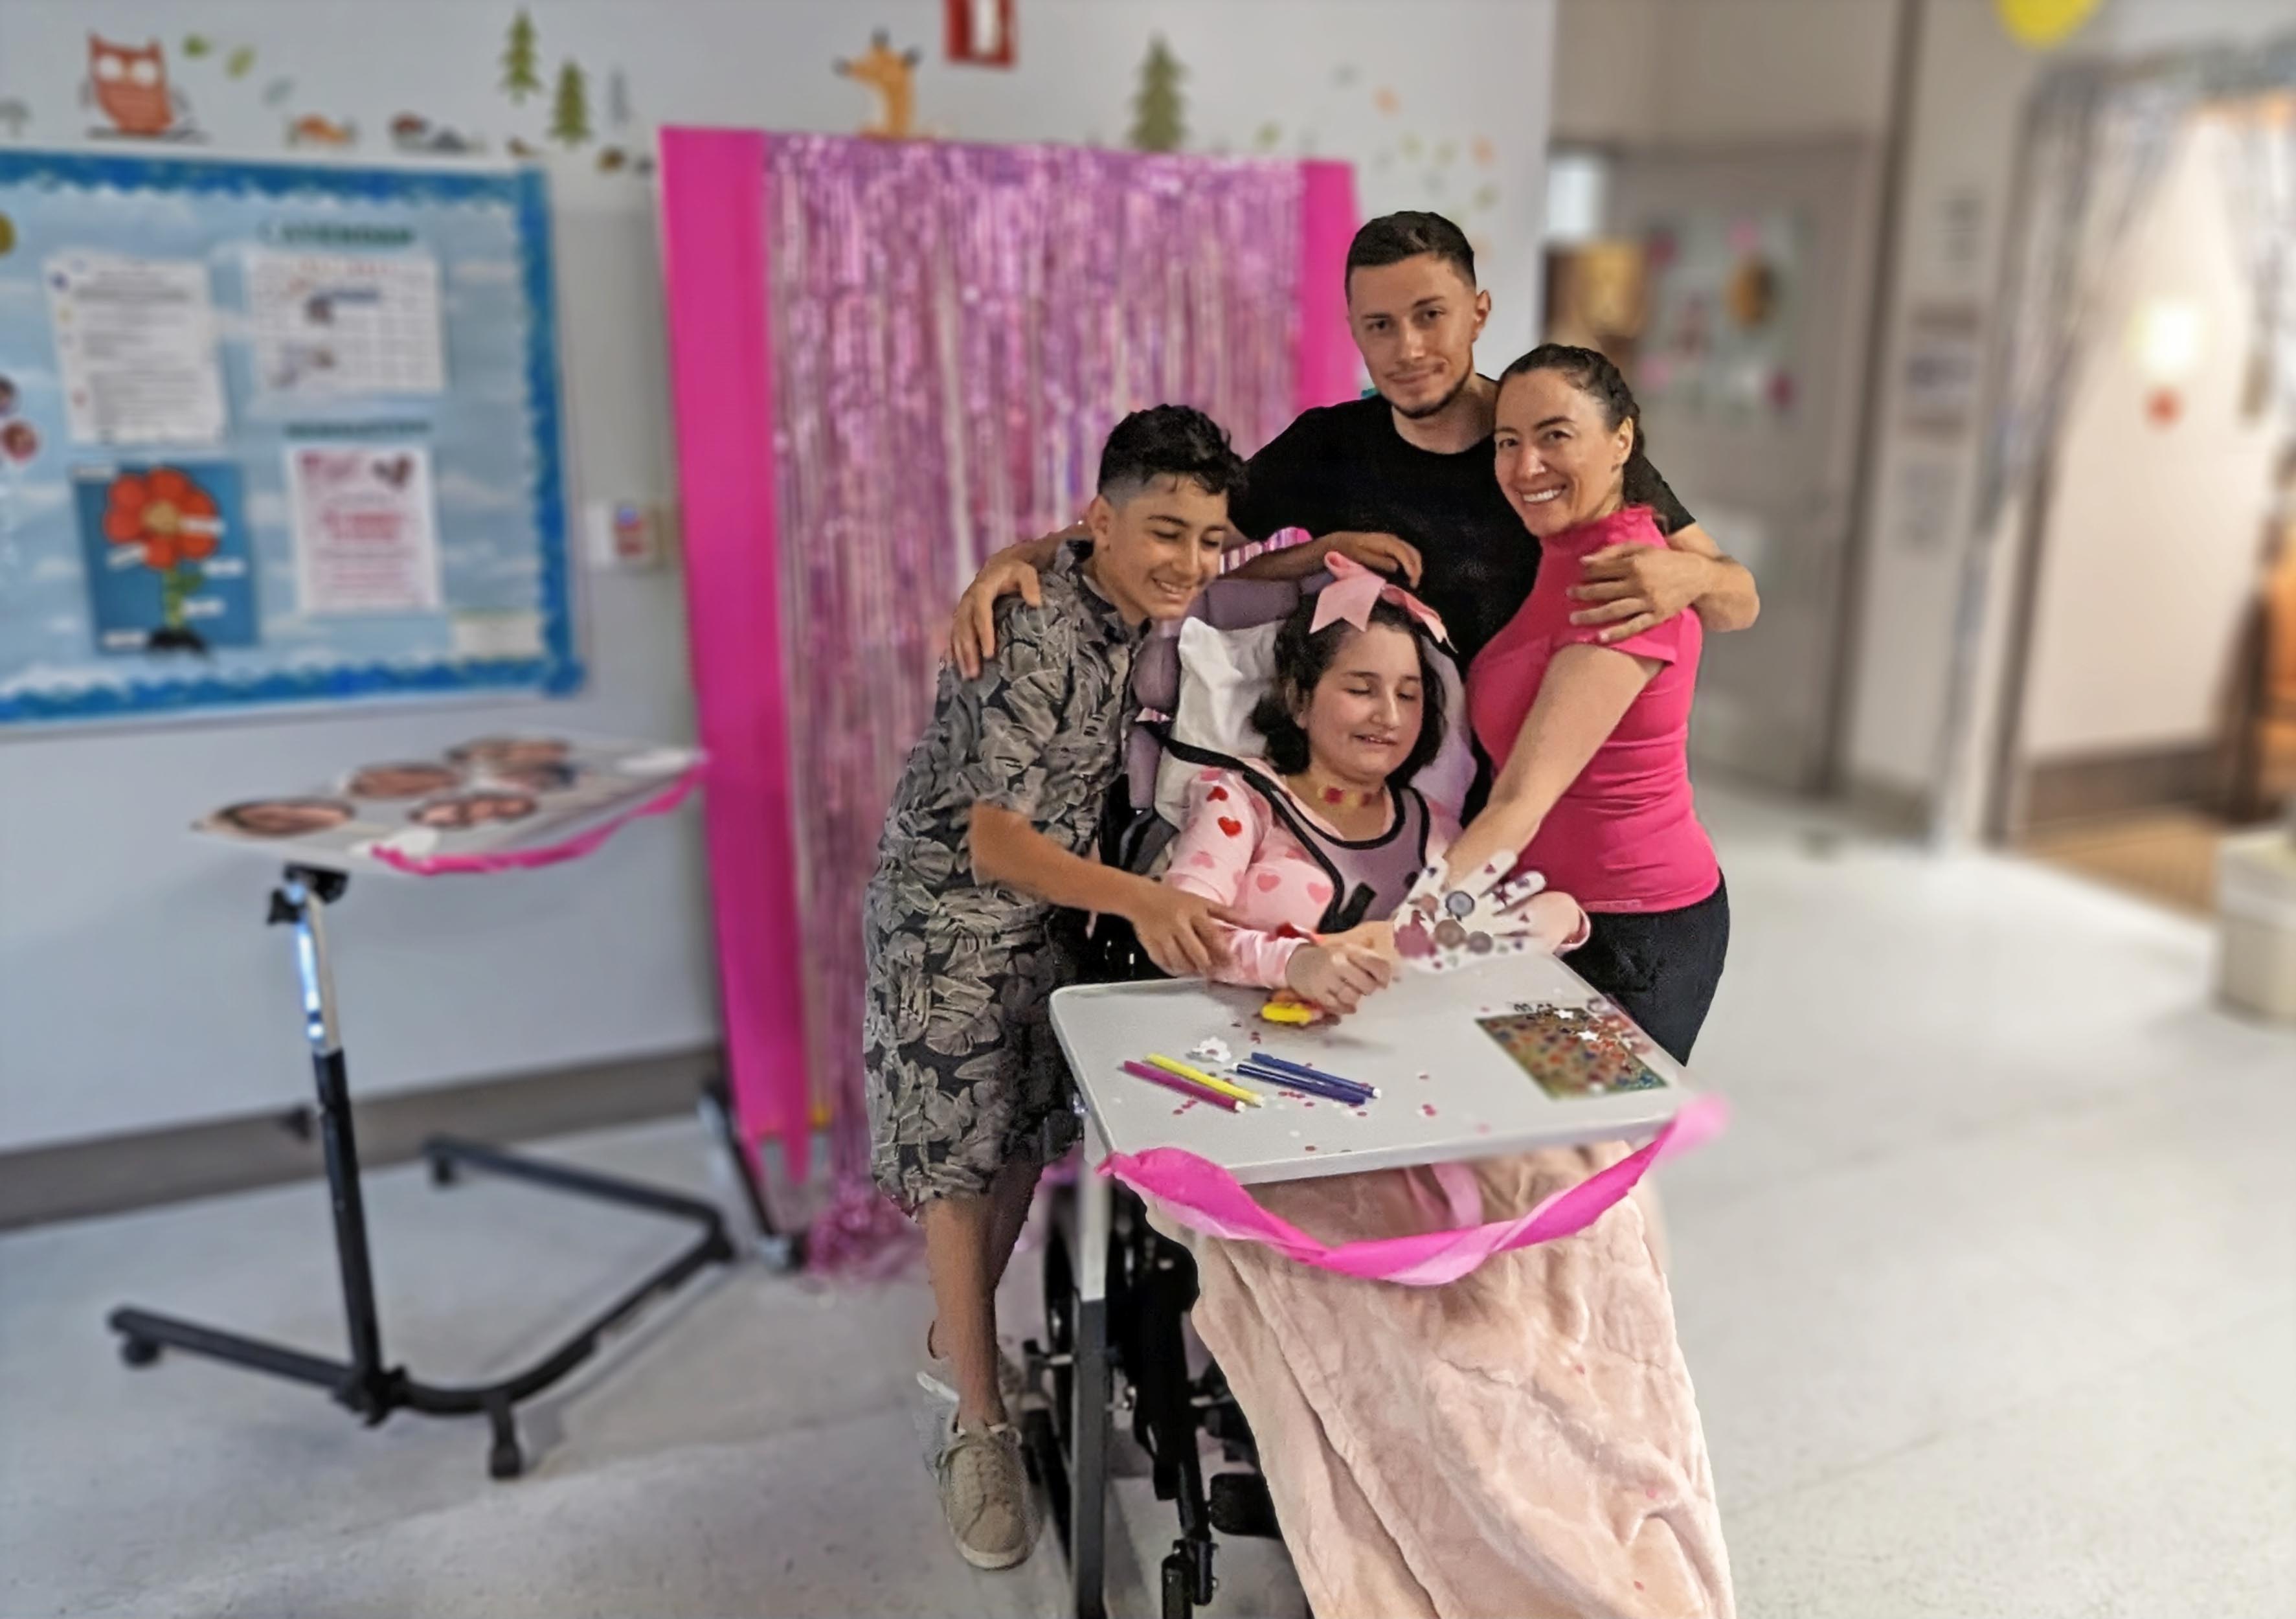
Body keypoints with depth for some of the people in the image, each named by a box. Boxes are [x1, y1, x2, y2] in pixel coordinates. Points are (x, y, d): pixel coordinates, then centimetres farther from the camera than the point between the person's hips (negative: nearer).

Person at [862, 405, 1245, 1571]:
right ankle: (979, 1423, 20)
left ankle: (955, 1343, 40)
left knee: (1026, 1141, 17)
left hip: (1051, 910, 8)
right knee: (959, 1157, 3)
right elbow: (995, 841, -38)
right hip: (951, 916, -7)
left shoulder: (1136, 608, -6)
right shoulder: (1035, 639, -31)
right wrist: (1140, 899, -53)